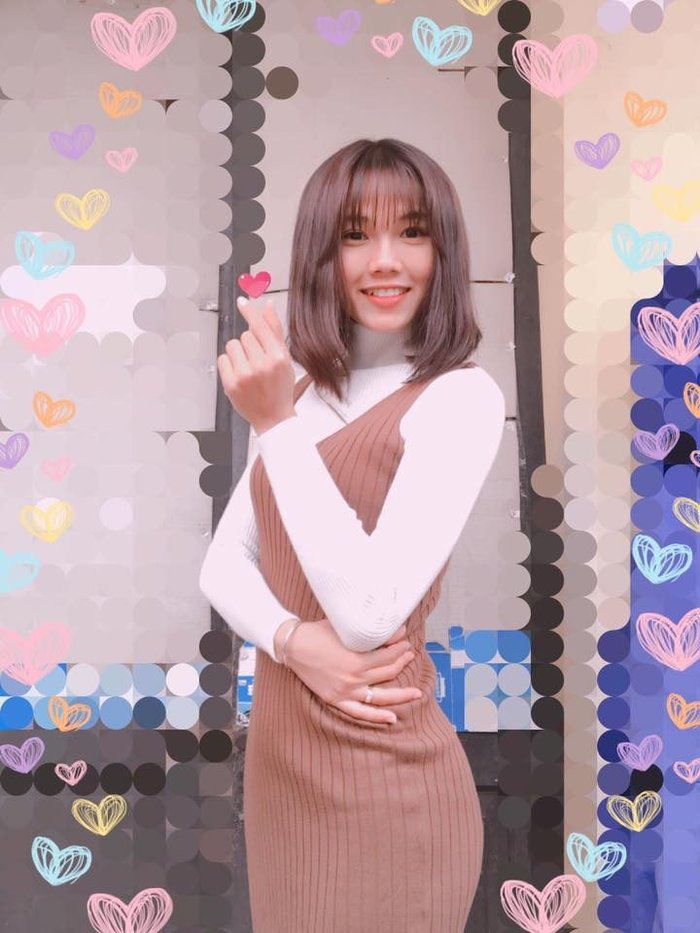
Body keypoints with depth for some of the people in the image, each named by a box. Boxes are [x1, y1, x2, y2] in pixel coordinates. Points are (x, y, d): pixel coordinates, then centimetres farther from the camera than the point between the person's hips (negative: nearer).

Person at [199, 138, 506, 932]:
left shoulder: (461, 397, -15)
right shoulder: (310, 392, 8)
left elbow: (369, 614, -23)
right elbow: (222, 563, 3)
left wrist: (275, 425, -22)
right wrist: (294, 641, -17)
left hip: (381, 784, -7)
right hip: (277, 754, 7)